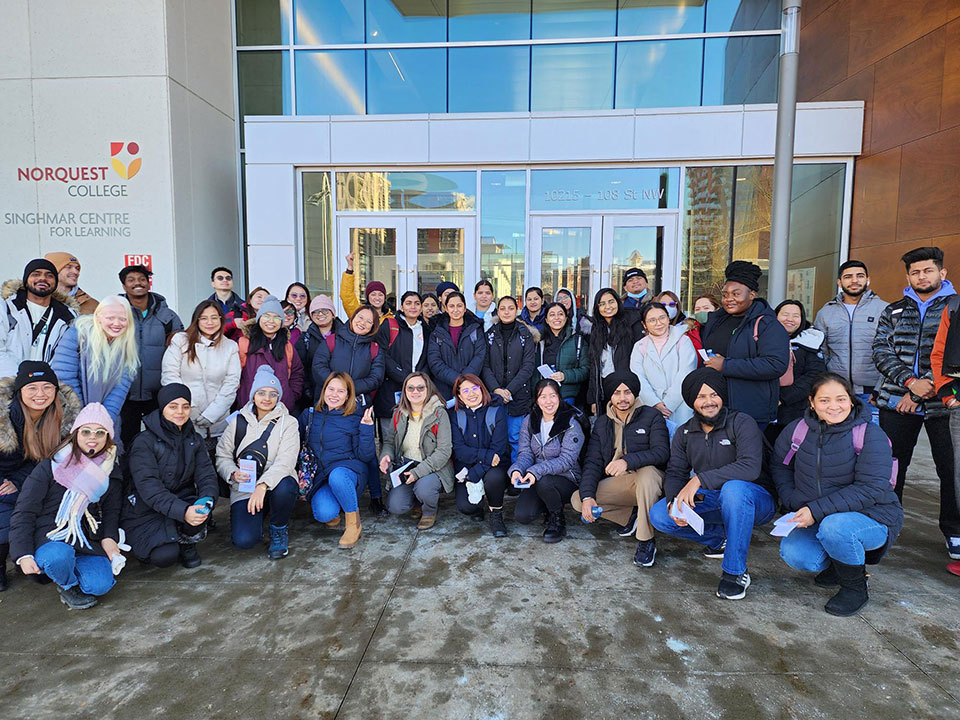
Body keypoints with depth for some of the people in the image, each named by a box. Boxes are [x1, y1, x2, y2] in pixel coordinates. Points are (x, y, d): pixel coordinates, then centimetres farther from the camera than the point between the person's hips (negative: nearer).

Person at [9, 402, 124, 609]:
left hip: (89, 541, 3)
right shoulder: (50, 467, -4)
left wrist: (109, 537, -7)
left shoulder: (111, 472, 7)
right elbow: (24, 512, -5)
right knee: (59, 557, -38)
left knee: (100, 585, -21)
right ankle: (68, 587, -2)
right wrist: (23, 554, -13)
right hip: (49, 537, -3)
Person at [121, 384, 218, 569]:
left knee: (200, 511, -30)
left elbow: (206, 474, -4)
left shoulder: (194, 440, 5)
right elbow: (148, 486, -24)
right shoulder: (144, 442, -13)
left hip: (183, 501, 4)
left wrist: (207, 500, -28)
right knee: (165, 556, -24)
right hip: (145, 511, -4)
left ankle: (187, 544, 3)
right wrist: (182, 511, -37)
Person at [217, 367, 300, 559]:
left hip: (274, 484, -1)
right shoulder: (238, 421, 7)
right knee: (244, 539, -22)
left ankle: (279, 528, -5)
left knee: (285, 487, -39)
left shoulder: (287, 422, -1)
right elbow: (222, 456, 8)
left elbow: (286, 461, -15)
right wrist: (233, 473, -16)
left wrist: (263, 485, -32)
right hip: (244, 489, 1)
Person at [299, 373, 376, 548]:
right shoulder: (309, 415, 10)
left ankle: (354, 524, -17)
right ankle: (334, 512, 8)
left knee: (337, 476, -40)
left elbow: (366, 456, -4)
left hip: (348, 469, -1)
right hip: (320, 476, 2)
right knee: (324, 514, -31)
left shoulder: (355, 419, 1)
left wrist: (367, 427, -15)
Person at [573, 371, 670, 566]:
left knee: (647, 472, -38)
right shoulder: (601, 423, 7)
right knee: (578, 500, -15)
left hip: (647, 479, -4)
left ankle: (646, 540, -22)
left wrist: (628, 460, -37)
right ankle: (630, 515, 6)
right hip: (616, 483, 4)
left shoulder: (652, 416, -5)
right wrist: (587, 496, -16)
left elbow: (662, 451, -19)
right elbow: (592, 462, 0)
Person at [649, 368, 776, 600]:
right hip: (711, 501, 5)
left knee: (734, 488, -40)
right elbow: (675, 472, 0)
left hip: (754, 498, -5)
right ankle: (722, 537, 7)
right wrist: (674, 501, -23)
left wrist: (700, 479, -35)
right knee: (659, 515, -14)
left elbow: (750, 466, -29)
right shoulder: (685, 433, 4)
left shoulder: (742, 423, -13)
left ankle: (735, 572, -24)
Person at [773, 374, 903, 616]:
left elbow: (871, 490, -22)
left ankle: (855, 587, -5)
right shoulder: (798, 429, -3)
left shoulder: (871, 435, -16)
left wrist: (817, 510, -28)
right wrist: (794, 503, -6)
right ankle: (842, 561, 14)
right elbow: (779, 466, 10)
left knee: (834, 526, -36)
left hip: (873, 517, -4)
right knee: (793, 554, -21)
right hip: (817, 520, 4)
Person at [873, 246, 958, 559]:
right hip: (897, 402, 2)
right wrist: (910, 381, -12)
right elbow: (882, 351, 2)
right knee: (891, 466, 8)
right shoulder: (893, 311, 12)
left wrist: (925, 388, -14)